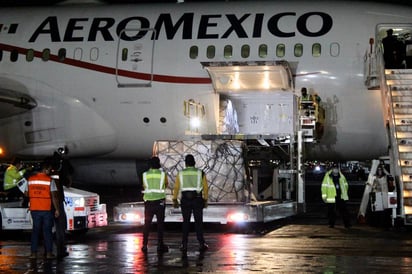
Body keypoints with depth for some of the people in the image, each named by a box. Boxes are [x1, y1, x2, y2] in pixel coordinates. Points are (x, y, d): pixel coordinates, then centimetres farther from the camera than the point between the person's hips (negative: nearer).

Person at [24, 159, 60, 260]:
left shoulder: (31, 179, 3)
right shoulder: (50, 180, -10)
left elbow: (27, 193, 13)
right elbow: (54, 196, -11)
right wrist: (57, 209, -5)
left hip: (34, 209, 3)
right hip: (46, 209, -3)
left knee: (35, 230, 11)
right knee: (47, 231, 4)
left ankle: (34, 253, 8)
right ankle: (49, 253, 3)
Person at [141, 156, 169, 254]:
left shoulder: (145, 174, -2)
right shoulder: (163, 174, -5)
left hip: (148, 201, 1)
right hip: (160, 201, -1)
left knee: (147, 224, 7)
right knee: (160, 224, 5)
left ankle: (144, 245, 4)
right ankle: (160, 245, 4)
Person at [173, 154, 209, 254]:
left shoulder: (180, 174, 3)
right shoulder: (200, 173, 2)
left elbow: (176, 188, -2)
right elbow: (205, 188, 0)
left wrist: (174, 200, 2)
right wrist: (205, 200, 7)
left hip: (185, 200, 1)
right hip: (197, 200, -1)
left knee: (186, 223, 8)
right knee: (198, 222, 6)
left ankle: (184, 245, 5)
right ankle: (201, 243, 0)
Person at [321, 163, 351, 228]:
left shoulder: (341, 176, 9)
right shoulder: (328, 176, -2)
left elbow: (345, 185, 23)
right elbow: (324, 186, -2)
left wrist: (344, 193, 18)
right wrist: (324, 196, -6)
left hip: (341, 197, 2)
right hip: (331, 198, -2)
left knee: (344, 211, 0)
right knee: (331, 211, 3)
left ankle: (347, 224, 2)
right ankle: (331, 224, 15)